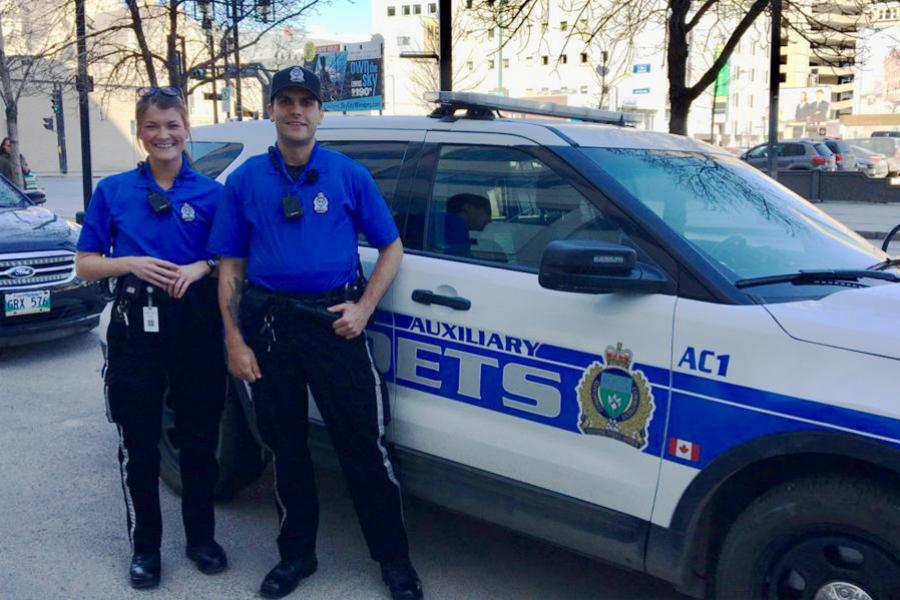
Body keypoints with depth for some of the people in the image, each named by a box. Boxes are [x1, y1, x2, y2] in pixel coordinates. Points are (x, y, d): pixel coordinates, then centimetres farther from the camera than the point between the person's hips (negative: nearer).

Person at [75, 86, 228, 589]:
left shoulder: (211, 193, 3)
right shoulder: (114, 191, 4)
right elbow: (85, 265, 5)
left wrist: (201, 267, -14)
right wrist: (132, 264, -12)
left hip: (197, 325, 0)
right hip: (136, 327, 0)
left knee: (199, 438, 9)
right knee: (139, 443, 6)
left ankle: (201, 537, 28)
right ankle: (145, 546, 23)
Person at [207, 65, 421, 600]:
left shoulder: (350, 175, 4)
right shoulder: (246, 180, 6)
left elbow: (391, 247, 7)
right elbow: (231, 266, 6)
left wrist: (363, 307, -6)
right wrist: (235, 340, -2)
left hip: (335, 321, -2)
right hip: (268, 324, 2)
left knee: (364, 444, 0)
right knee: (285, 445, 12)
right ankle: (296, 554, 29)